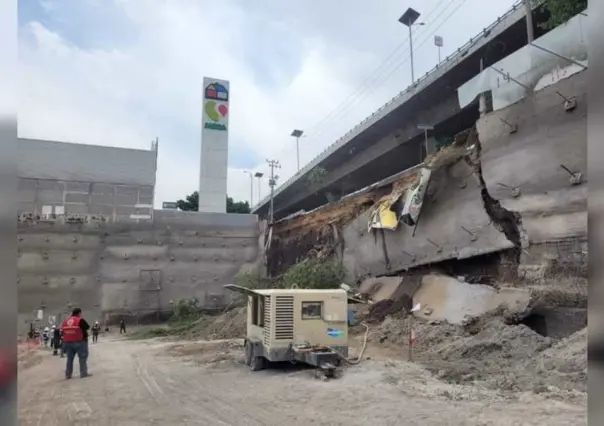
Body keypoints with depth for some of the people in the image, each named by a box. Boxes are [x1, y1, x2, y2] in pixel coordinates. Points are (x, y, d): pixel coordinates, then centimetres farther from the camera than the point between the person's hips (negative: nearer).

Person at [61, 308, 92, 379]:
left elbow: (63, 330, 12)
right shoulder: (80, 320, -13)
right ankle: (83, 373, 2)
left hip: (68, 342, 6)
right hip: (80, 341, -6)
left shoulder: (65, 321, 8)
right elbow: (87, 327, -9)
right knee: (82, 357, 2)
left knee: (70, 358, 15)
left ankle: (68, 374, 17)